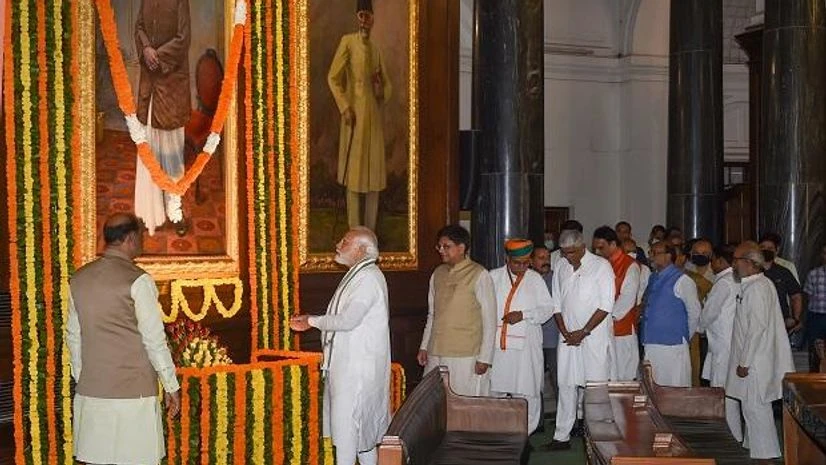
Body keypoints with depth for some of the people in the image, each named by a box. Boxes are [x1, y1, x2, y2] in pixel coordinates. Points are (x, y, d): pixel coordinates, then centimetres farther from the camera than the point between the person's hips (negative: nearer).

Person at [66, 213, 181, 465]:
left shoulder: (79, 279, 7)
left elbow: (73, 337, 13)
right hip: (133, 392, -6)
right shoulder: (137, 280, -10)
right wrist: (171, 387, -2)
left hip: (90, 391, 6)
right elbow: (154, 339, -10)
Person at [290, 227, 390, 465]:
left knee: (345, 422, -5)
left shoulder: (369, 277, -18)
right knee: (363, 422, 15)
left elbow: (348, 320, -26)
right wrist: (311, 321, 7)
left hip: (357, 365, -10)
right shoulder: (357, 275, 14)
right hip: (346, 363, 10)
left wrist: (313, 321, -11)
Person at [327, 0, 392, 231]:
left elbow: (387, 84, 23)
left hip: (374, 115, 5)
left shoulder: (376, 48, 16)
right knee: (354, 173, -3)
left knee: (374, 173, 6)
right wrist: (344, 108, -11)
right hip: (355, 113, -5)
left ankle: (370, 233, 13)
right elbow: (333, 77, -3)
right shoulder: (348, 41, 0)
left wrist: (382, 93, 0)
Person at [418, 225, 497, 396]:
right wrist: (424, 346, 14)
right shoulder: (438, 274, 12)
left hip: (466, 356, -5)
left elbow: (489, 319, -6)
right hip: (435, 354, 5)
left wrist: (485, 358, -9)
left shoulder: (479, 275, -5)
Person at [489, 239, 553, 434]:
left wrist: (523, 314, -12)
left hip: (525, 346, -1)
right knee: (495, 389, 7)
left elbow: (547, 308, 1)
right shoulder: (494, 277, 6)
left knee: (526, 391, 0)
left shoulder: (535, 279, 5)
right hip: (497, 343, 1)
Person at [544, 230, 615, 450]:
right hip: (569, 337, 4)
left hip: (595, 335, -4)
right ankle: (562, 437, 7)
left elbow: (606, 306, -9)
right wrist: (565, 332, -1)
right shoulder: (561, 268, 10)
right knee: (566, 386, 3)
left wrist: (583, 332, -11)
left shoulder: (601, 266, -5)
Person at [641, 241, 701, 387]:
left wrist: (685, 336, 0)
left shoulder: (682, 281, -9)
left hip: (672, 345, -7)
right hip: (651, 345, 8)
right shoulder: (653, 279, 13)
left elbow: (694, 312, -7)